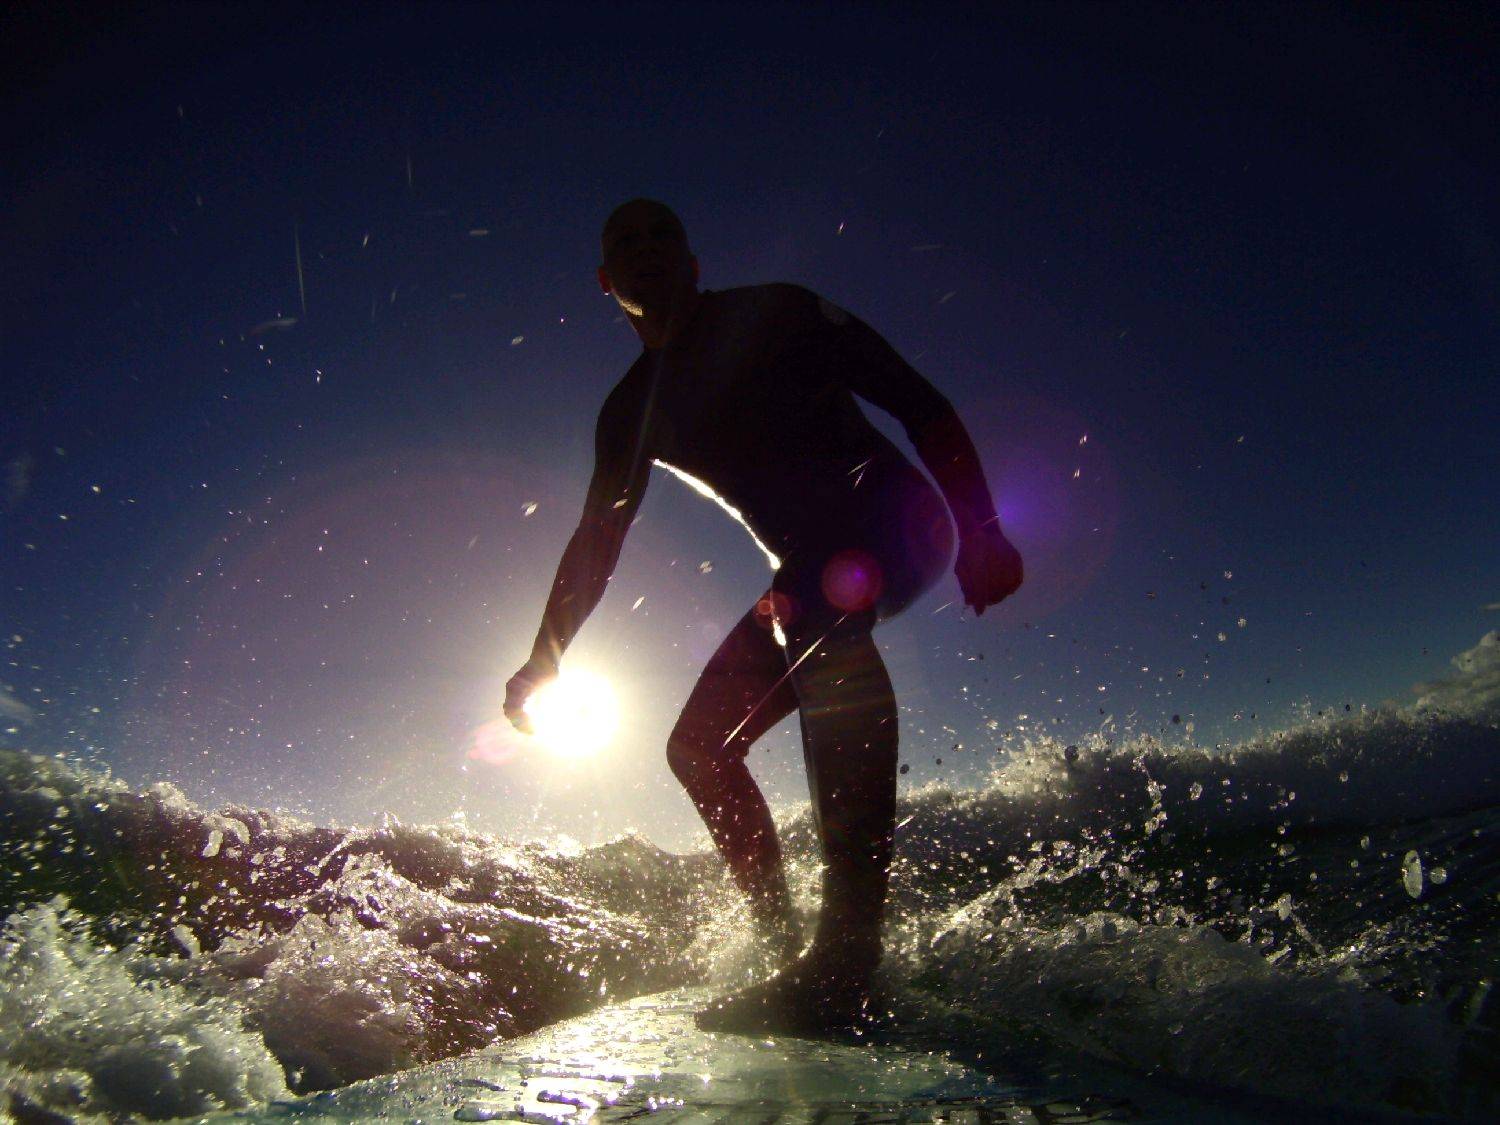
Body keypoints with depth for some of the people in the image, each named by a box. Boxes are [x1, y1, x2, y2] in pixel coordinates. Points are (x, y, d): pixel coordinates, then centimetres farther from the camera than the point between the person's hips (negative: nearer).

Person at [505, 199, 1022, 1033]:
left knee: (815, 595, -39)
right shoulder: (633, 412, 11)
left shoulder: (778, 318, -4)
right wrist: (547, 654, 2)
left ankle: (852, 937, -41)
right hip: (812, 577, 7)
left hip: (899, 528, -6)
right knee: (699, 746, -2)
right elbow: (597, 540, 13)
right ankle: (783, 938, 7)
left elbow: (923, 408, -8)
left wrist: (980, 529, -20)